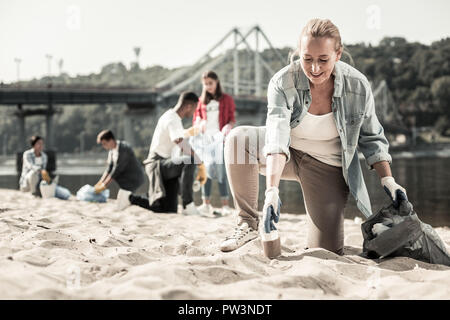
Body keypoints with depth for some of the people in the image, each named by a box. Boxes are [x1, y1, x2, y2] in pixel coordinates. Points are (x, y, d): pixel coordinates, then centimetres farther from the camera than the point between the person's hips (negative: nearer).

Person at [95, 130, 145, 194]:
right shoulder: (112, 149, 4)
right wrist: (100, 182, -1)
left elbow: (117, 170, -23)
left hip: (134, 179, -10)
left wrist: (104, 186, -18)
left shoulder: (122, 149, -25)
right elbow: (109, 168, 6)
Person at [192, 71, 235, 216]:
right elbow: (195, 119, 13)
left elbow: (232, 119, 6)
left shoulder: (226, 99, 8)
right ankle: (206, 204, -7)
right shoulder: (202, 101, 16)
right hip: (206, 137, 3)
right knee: (206, 170, -5)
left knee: (221, 170, -12)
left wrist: (228, 126, -16)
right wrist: (199, 122, -10)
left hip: (220, 136, -3)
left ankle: (225, 204, -12)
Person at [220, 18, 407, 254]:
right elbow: (277, 136, -36)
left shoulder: (358, 86, -18)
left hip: (328, 166, 0)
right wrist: (272, 190, -48)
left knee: (327, 253, -7)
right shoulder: (283, 82, -23)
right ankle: (248, 224, -17)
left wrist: (387, 179, -11)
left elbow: (372, 139, -2)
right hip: (288, 155, 0)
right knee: (239, 138, -31)